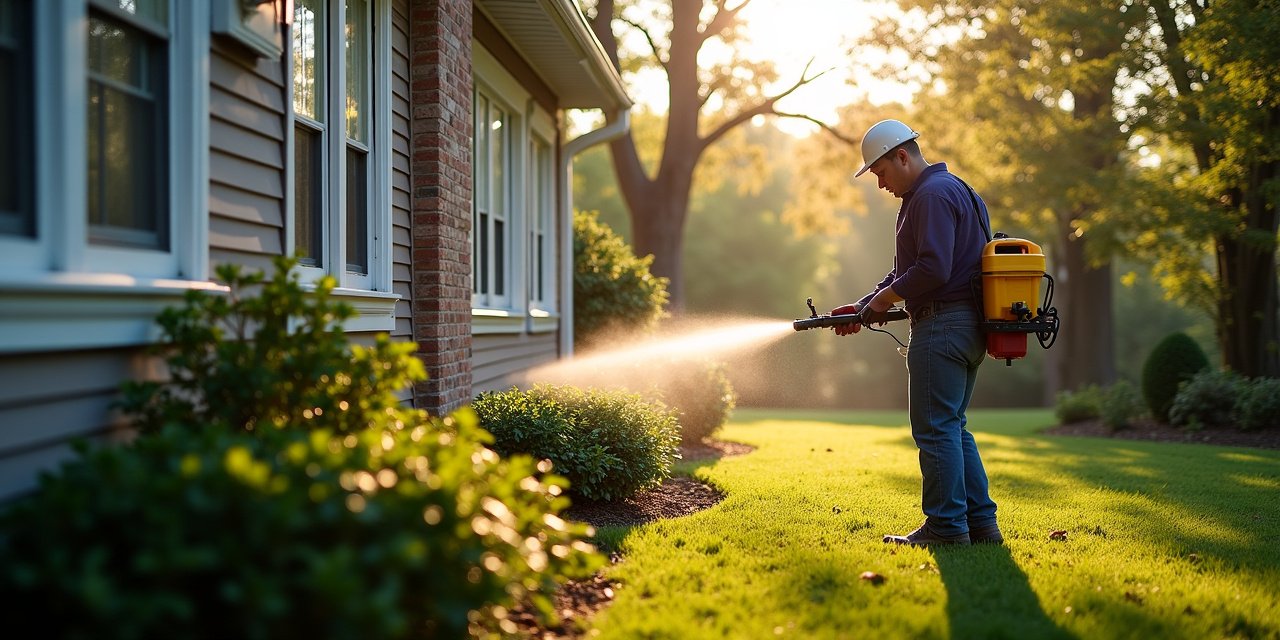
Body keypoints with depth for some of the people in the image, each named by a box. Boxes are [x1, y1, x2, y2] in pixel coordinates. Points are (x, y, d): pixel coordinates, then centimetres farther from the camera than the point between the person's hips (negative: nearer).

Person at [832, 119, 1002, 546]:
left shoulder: (933, 195, -12)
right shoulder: (953, 189, 22)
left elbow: (933, 269, -24)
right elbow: (905, 270, 23)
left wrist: (887, 297, -10)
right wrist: (863, 307, 16)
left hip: (942, 326, -11)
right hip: (968, 327, 11)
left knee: (935, 429, -5)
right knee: (953, 427, 14)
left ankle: (946, 528, 1)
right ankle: (980, 523, 16)